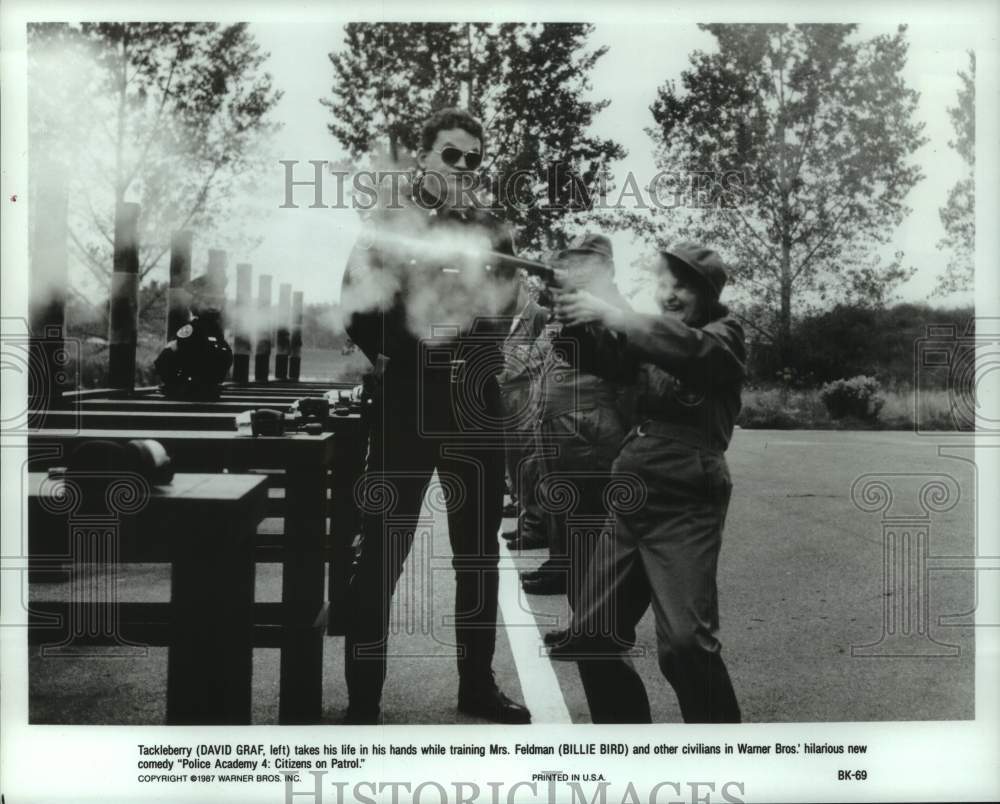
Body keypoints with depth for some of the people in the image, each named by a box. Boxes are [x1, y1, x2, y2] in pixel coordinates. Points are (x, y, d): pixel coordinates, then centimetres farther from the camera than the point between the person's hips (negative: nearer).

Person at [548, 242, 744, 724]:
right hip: (628, 503, 6)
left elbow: (688, 349, -21)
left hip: (684, 507, -6)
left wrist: (609, 314, -25)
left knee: (685, 643, -17)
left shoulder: (723, 335, 1)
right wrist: (576, 319, -13)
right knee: (591, 638, 6)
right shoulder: (649, 334, 20)